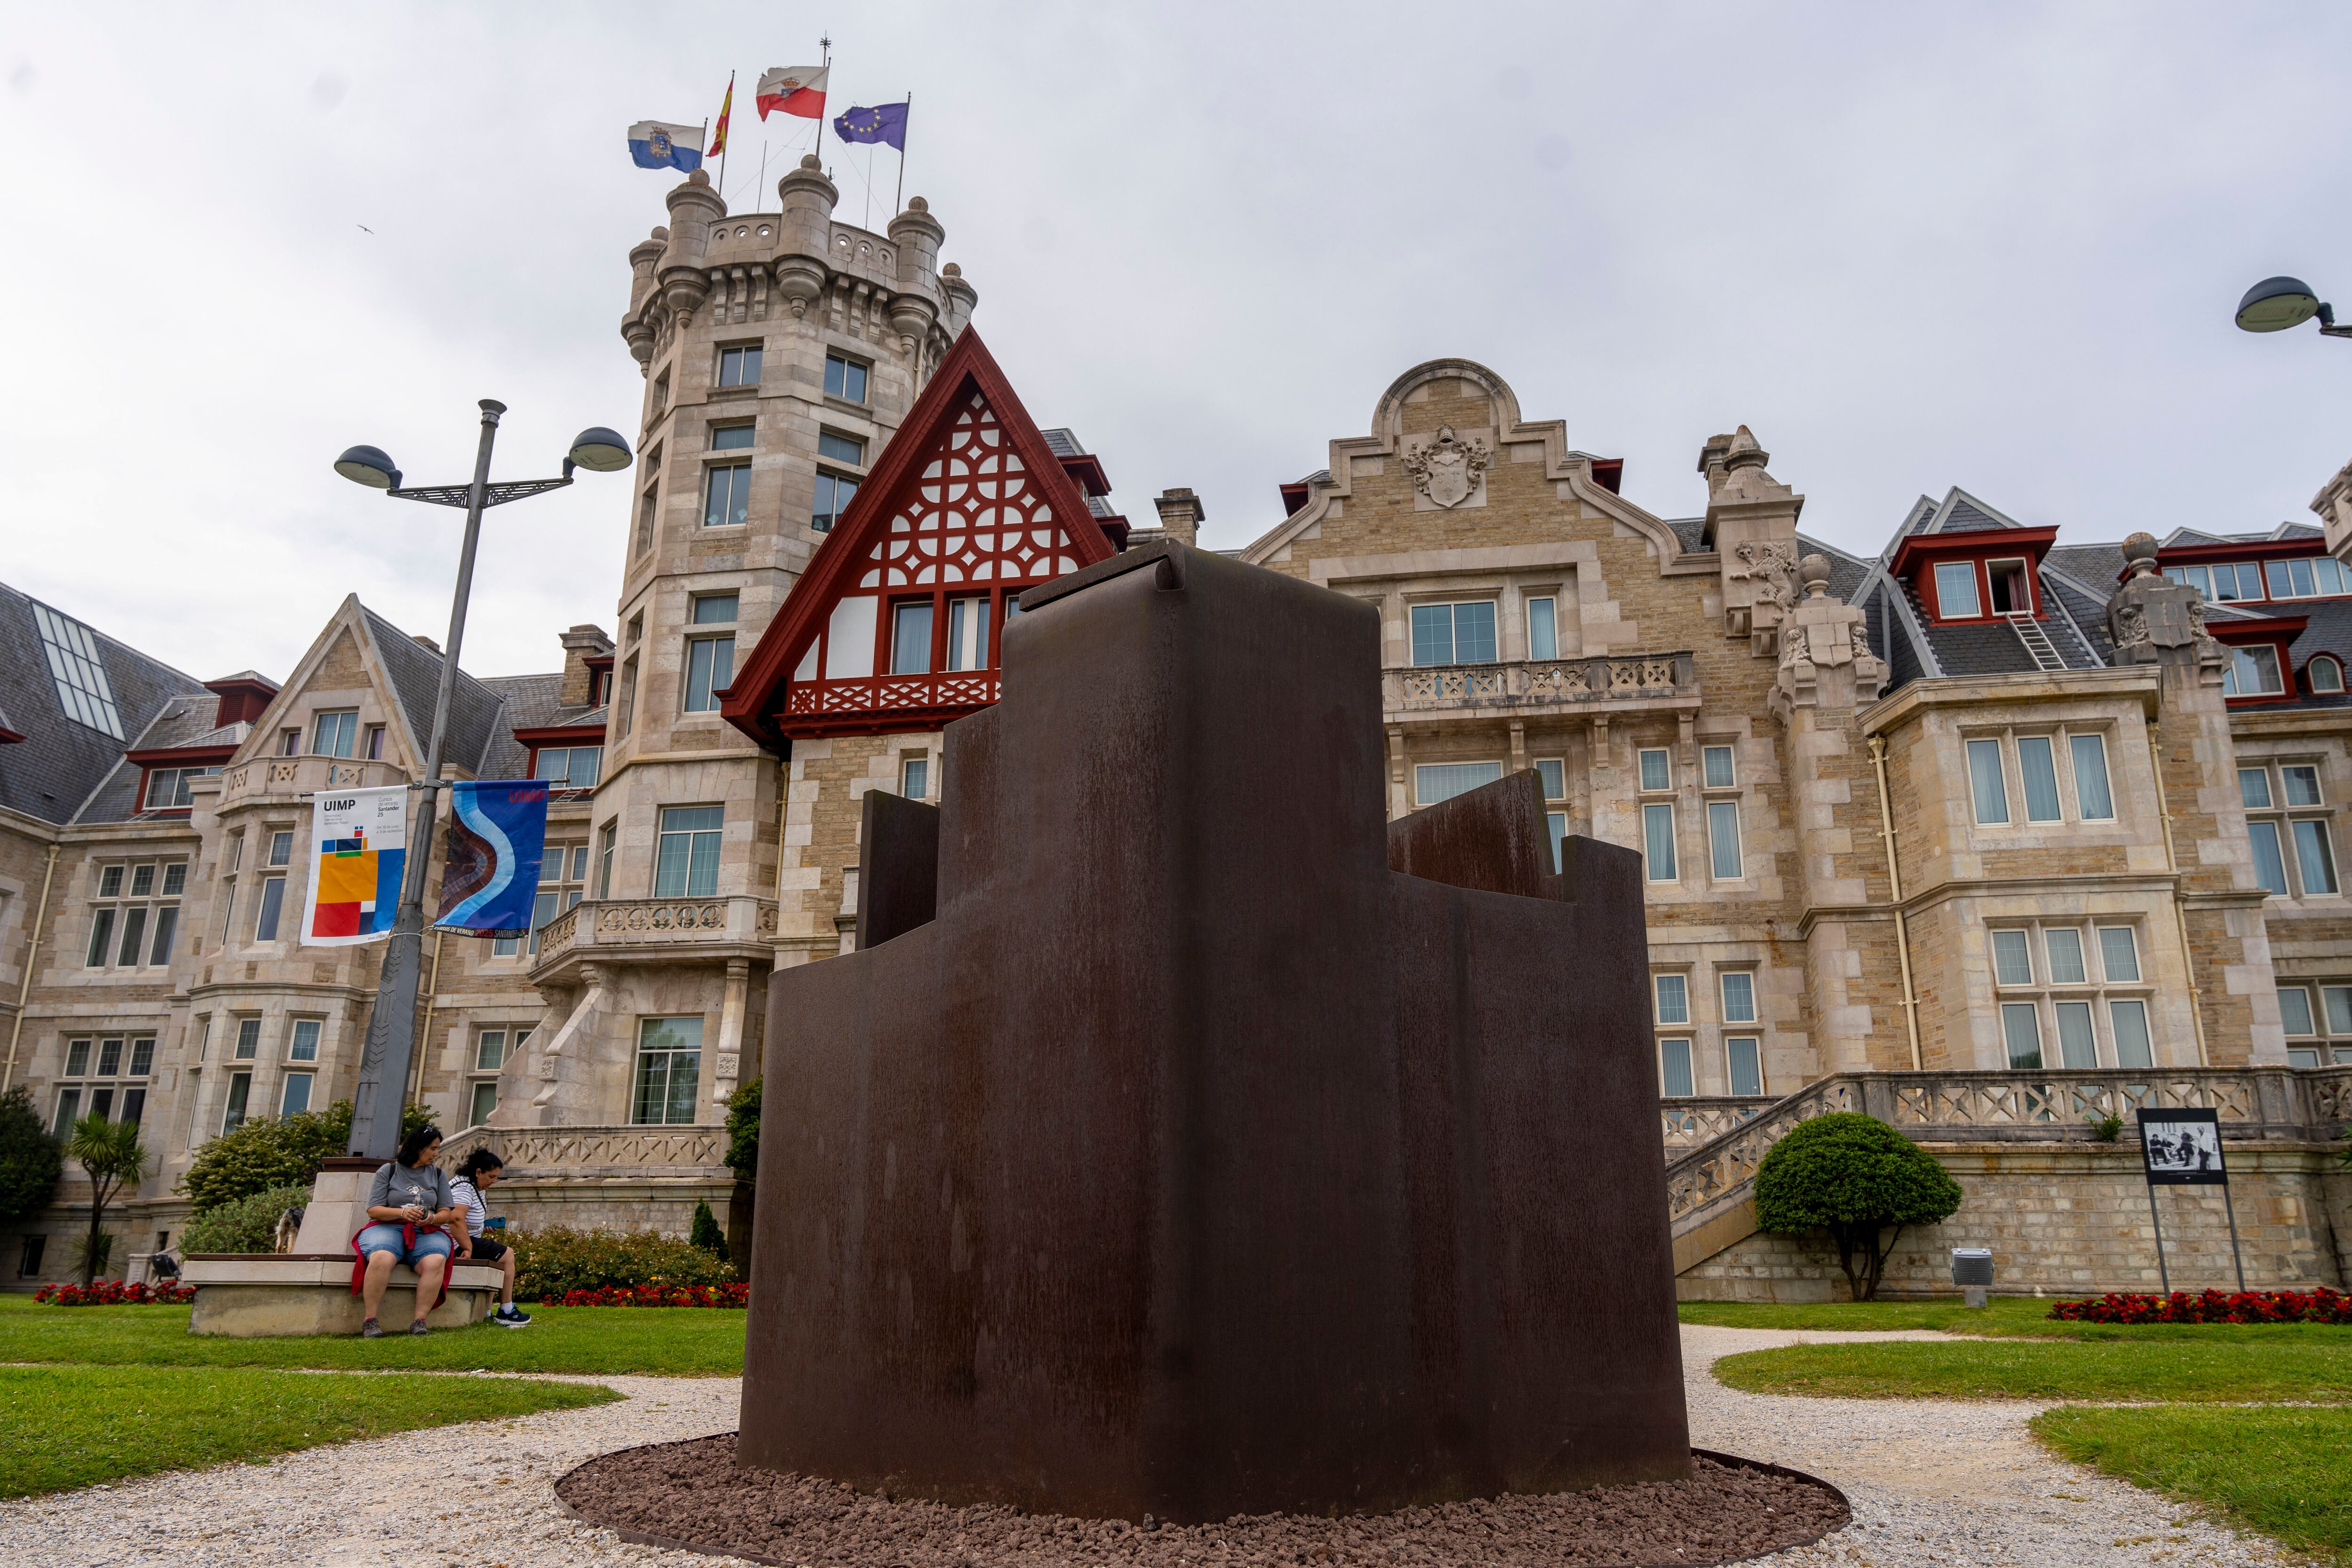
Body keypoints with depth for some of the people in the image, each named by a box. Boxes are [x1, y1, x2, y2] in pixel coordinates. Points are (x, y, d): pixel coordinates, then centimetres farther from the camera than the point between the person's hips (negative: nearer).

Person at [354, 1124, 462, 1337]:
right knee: (382, 1258, -37)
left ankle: (420, 1322, -28)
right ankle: (370, 1321, -25)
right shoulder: (388, 1171, 8)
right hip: (387, 1228, -2)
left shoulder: (439, 1175, 17)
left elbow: (446, 1214, 12)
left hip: (425, 1232, 2)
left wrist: (432, 1218, -11)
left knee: (436, 1261, -32)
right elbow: (373, 1210, 1)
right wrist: (403, 1212, -16)